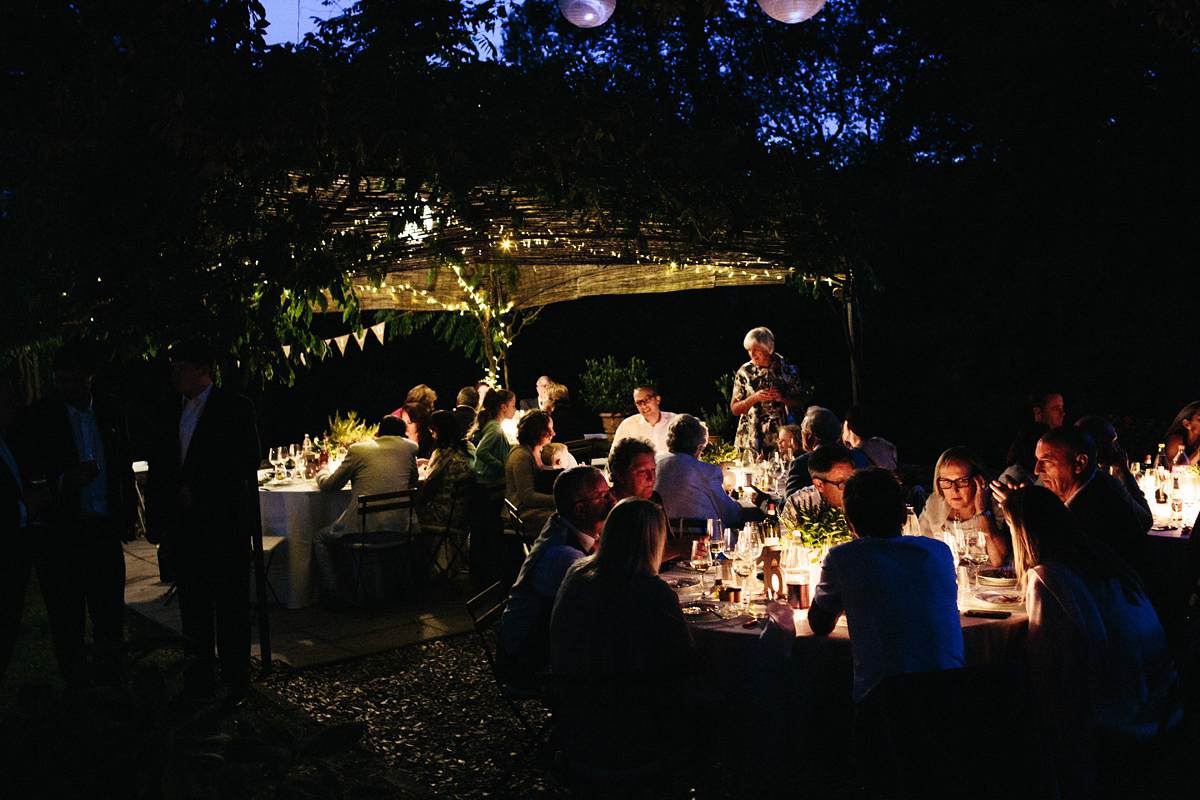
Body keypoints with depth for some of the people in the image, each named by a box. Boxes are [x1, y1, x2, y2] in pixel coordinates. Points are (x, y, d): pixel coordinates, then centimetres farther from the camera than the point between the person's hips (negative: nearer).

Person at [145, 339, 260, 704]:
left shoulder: (235, 408, -4)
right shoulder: (173, 412, 14)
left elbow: (247, 461, -12)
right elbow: (159, 468, 15)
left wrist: (196, 489, -13)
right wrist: (156, 517, 8)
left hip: (225, 523, -5)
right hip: (184, 525, 5)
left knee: (231, 605, 1)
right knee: (193, 606, 10)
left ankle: (236, 683, 12)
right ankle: (198, 683, 20)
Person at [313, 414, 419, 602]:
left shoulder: (357, 449, 2)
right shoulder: (409, 447, 8)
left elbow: (329, 485, 10)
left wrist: (322, 471, 33)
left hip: (363, 526, -3)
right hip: (398, 528, 3)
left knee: (319, 540, 23)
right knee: (415, 519, 39)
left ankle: (331, 593, 16)